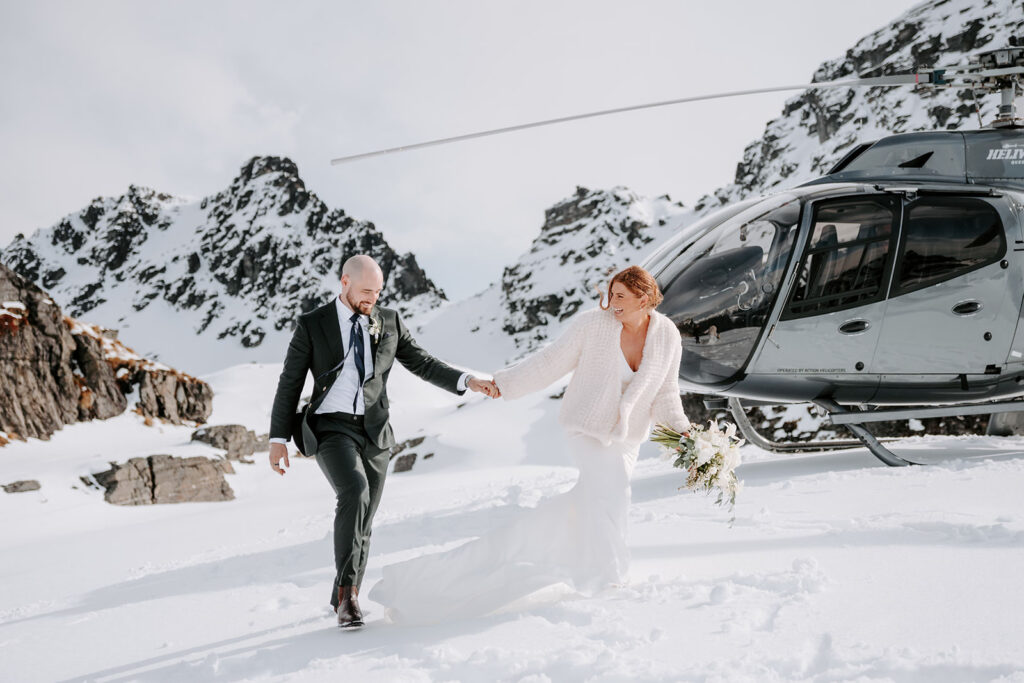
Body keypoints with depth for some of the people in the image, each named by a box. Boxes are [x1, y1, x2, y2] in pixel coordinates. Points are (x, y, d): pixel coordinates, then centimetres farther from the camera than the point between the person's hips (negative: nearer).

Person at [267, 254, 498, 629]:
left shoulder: (388, 322, 8)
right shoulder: (311, 325, 0)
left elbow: (422, 364, 10)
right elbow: (289, 384, 1)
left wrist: (466, 381, -6)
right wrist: (278, 439, -4)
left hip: (374, 432, 4)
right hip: (331, 429, -4)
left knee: (363, 526, 8)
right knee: (354, 493, -30)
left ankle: (344, 602, 24)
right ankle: (347, 589, -25)